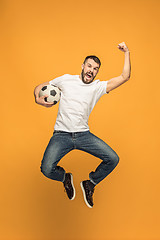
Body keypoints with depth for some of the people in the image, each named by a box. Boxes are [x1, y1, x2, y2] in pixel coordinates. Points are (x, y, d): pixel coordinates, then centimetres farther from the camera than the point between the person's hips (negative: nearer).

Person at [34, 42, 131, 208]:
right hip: (61, 135, -2)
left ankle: (90, 184, 15)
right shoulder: (66, 79, 6)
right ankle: (65, 178, 16)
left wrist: (127, 53, -1)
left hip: (83, 134, 2)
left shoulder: (98, 87, 8)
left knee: (113, 159, -13)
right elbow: (40, 87, 13)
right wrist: (38, 98, -8)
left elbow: (124, 77, 2)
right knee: (47, 169, -23)